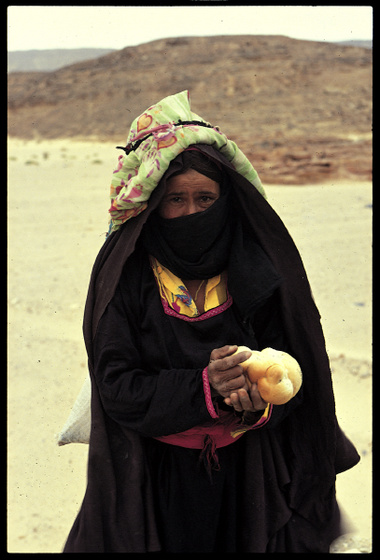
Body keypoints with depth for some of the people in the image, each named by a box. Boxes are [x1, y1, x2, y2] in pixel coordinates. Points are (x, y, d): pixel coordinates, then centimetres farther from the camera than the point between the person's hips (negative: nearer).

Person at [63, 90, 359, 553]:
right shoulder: (124, 274, -10)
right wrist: (204, 388, -28)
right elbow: (118, 385, -14)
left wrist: (261, 400, -27)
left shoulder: (257, 270, -7)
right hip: (153, 478, -1)